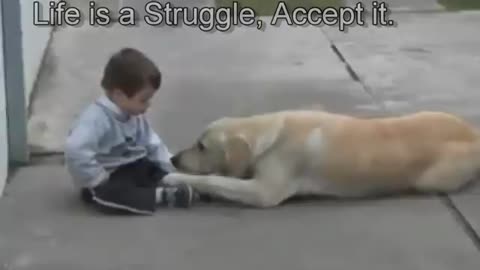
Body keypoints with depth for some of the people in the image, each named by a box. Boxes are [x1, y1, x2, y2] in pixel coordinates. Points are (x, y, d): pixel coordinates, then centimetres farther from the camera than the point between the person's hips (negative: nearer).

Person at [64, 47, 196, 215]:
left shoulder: (135, 116, 3)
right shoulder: (96, 119, -28)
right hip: (107, 176, -10)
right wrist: (98, 181, -33)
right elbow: (76, 151, -40)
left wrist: (172, 169, -1)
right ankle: (162, 196, -39)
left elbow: (152, 144, 11)